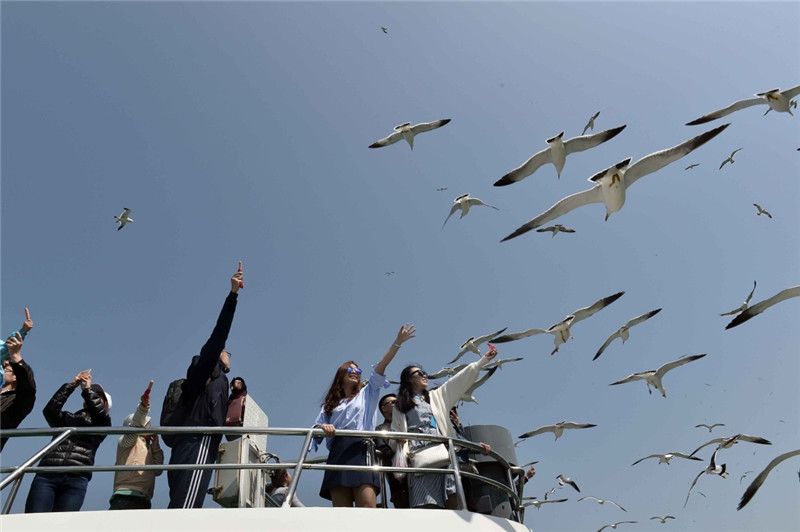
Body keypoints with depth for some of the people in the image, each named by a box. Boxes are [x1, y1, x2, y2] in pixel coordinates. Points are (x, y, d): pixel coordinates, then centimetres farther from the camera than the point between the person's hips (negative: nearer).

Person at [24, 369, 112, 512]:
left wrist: (88, 388, 10)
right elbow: (50, 410, 9)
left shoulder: (101, 425, 21)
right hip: (47, 475, 2)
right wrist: (72, 385, 9)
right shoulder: (67, 419, 27)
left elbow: (100, 412, 0)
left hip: (76, 479, -2)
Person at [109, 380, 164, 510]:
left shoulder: (148, 448, 31)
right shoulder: (127, 441, 13)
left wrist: (155, 445, 21)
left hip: (143, 501, 7)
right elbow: (136, 425, -10)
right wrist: (143, 406, -28)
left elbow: (157, 471, 18)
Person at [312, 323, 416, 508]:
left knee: (367, 507, -21)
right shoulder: (330, 404, 28)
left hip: (361, 450, -2)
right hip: (337, 454, 2)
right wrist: (322, 428, -11)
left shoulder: (367, 394, 25)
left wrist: (397, 343, 1)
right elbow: (316, 427, 15)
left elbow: (379, 370, 13)